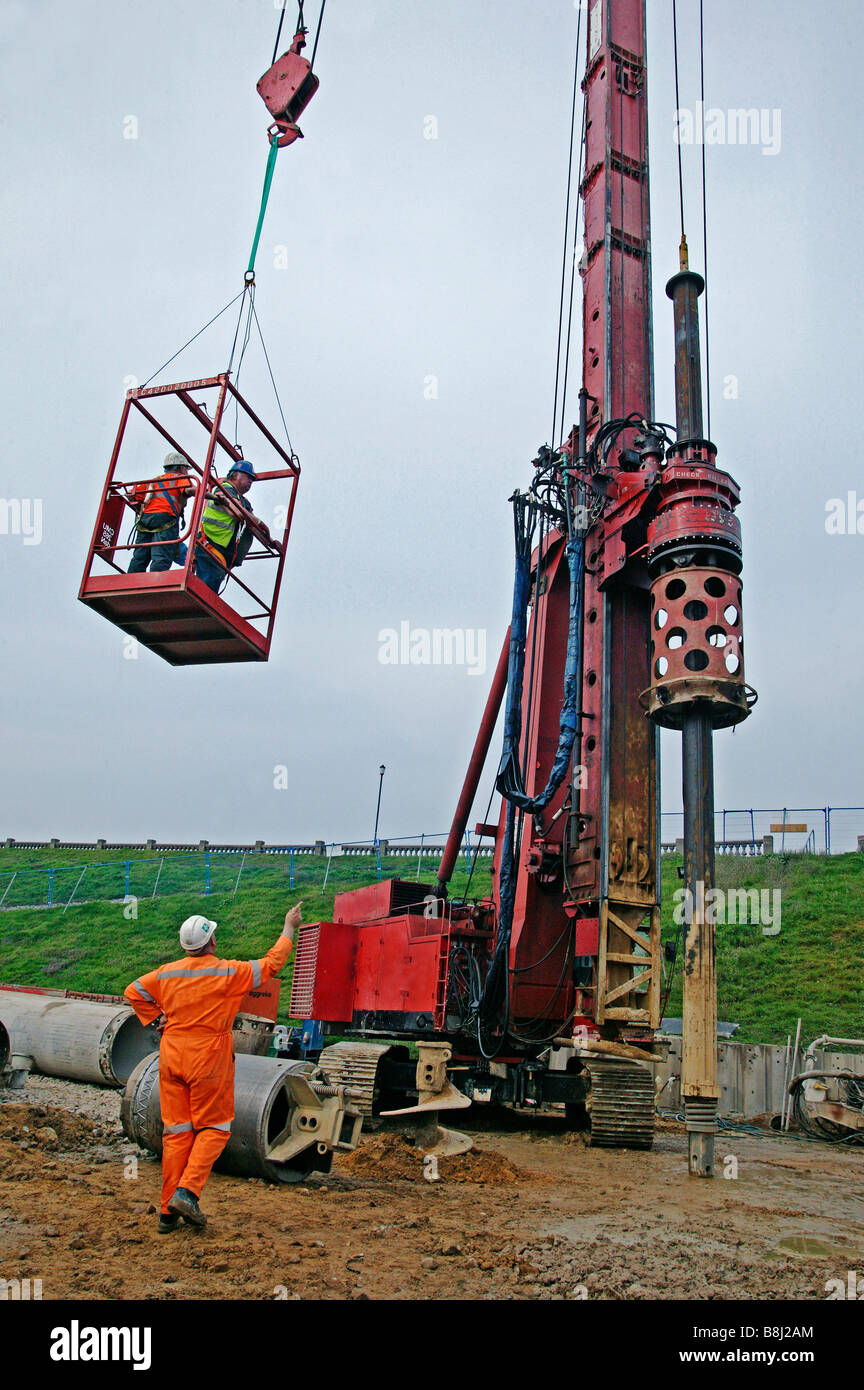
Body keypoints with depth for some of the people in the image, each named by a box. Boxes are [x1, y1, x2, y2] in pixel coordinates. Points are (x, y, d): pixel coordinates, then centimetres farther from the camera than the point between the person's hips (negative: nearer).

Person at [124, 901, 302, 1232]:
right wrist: (289, 928, 11)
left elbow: (133, 991, 15)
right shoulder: (228, 972, -10)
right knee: (213, 1127, 7)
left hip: (171, 1058, 5)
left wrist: (156, 1019, 16)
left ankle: (168, 1211, 12)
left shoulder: (168, 973, 3)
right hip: (209, 1059, -5)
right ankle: (187, 1192, -9)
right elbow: (270, 964, -1)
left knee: (176, 1130, 10)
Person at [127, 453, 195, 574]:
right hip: (165, 517, -5)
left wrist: (142, 509, 37)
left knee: (139, 559, 4)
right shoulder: (181, 478, 17)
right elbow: (189, 490, -6)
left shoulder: (154, 480, 32)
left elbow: (131, 495, 25)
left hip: (144, 518, 5)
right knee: (161, 559, -16)